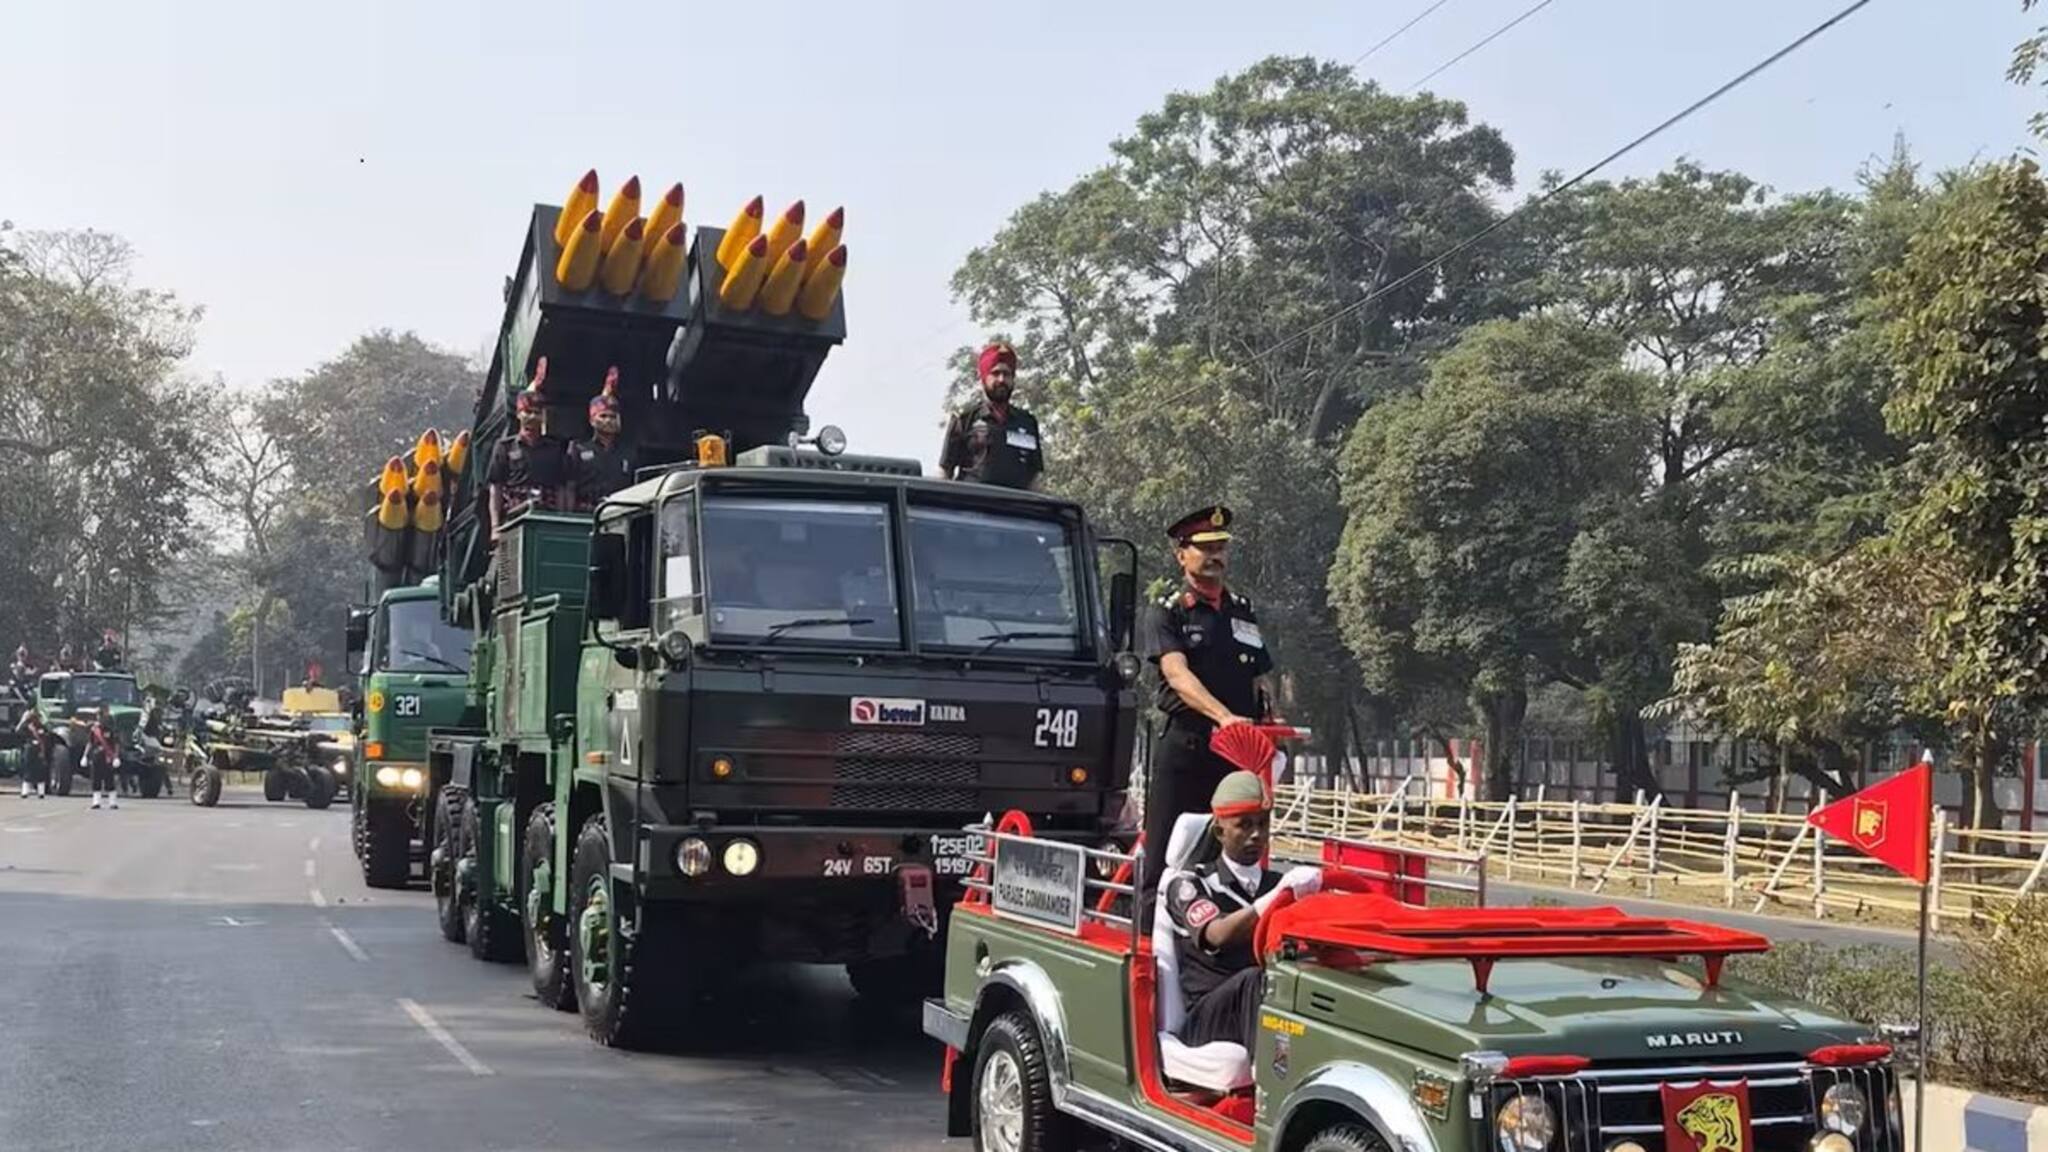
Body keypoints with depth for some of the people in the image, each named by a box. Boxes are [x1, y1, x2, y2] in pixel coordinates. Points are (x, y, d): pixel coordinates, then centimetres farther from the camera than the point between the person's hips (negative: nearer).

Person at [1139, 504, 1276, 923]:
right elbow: (1177, 673, -15)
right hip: (1183, 748, -5)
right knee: (1166, 856, -3)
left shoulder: (1243, 612, 18)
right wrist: (1223, 716, -30)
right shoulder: (1169, 614, 1)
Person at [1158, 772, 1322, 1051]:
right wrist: (1278, 895, -29)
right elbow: (1218, 935, -14)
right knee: (1254, 980, -34)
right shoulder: (1187, 884, 8)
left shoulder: (1280, 883, 24)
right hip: (1209, 1017, -3)